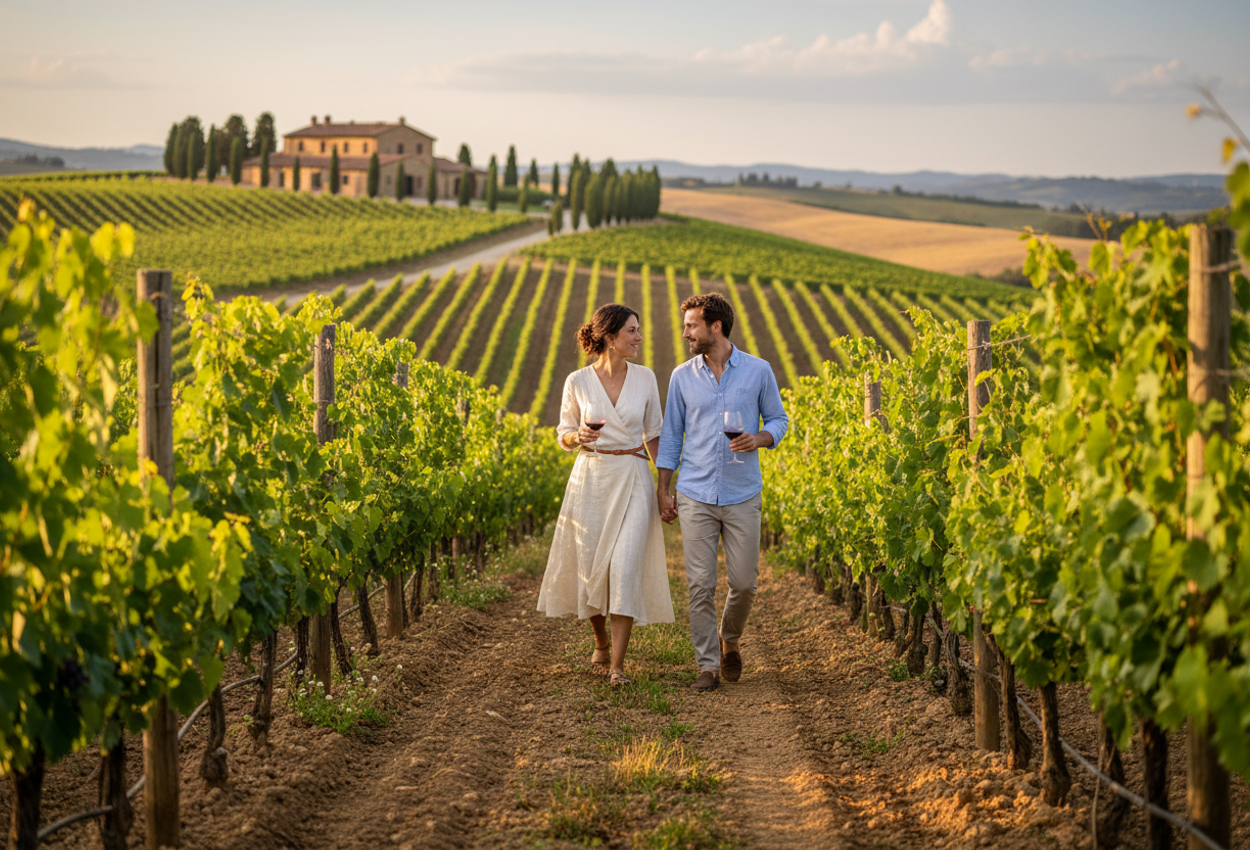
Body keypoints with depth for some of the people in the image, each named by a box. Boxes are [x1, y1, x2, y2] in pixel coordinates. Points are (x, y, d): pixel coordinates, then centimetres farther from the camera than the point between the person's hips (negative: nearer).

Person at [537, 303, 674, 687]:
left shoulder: (645, 378, 2)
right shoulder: (577, 382, -2)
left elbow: (654, 435, 9)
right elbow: (564, 436, 7)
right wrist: (579, 435, -17)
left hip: (633, 482, 0)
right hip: (590, 479, 0)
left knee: (625, 568, -13)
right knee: (591, 568, 4)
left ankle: (618, 665, -10)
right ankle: (601, 645, 31)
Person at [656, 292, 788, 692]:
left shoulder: (758, 371, 0)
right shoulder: (682, 377, 5)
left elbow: (778, 419, 9)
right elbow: (671, 435, 10)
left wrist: (759, 439, -13)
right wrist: (663, 489, 6)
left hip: (742, 496, -1)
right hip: (695, 496, 1)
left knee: (744, 582, 3)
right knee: (700, 584, -3)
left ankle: (729, 639, 31)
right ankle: (707, 665, 5)